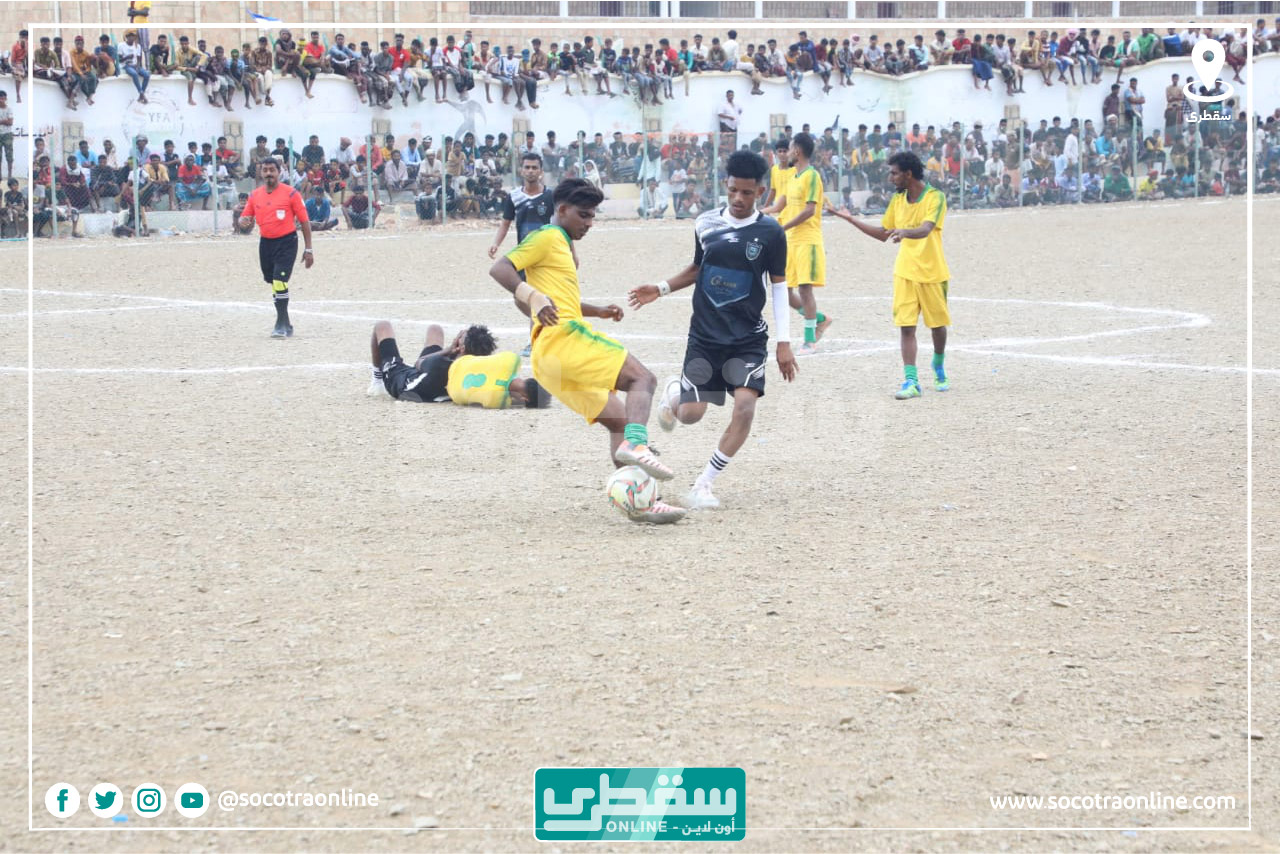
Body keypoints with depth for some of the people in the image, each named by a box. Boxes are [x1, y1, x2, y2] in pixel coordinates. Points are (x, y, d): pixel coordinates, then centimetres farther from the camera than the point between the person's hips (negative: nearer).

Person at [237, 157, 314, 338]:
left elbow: (304, 221, -4)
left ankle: (281, 325, -15)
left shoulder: (290, 194, -6)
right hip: (266, 243, 6)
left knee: (280, 282, -19)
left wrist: (308, 249, -6)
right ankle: (285, 325, 24)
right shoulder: (254, 196, 7)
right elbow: (244, 219, 13)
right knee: (273, 283, 12)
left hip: (286, 243, -6)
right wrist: (243, 221, -14)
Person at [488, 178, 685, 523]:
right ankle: (636, 443, -41)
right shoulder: (547, 238, 0)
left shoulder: (562, 246, 29)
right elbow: (500, 269, -13)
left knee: (618, 418, 12)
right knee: (642, 378, -17)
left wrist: (598, 311, 34)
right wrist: (534, 297, -26)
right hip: (563, 337, -10)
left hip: (547, 360, 10)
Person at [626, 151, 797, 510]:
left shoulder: (770, 232, -6)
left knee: (745, 406, -20)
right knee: (690, 414, -4)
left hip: (748, 338, -1)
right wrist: (661, 289, 3)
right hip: (705, 335, 2)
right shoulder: (706, 223, 1)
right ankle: (673, 390, 36)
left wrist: (784, 341, -5)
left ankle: (703, 485, -7)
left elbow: (779, 287, -1)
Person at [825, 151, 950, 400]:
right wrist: (849, 218, 13)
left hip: (932, 273, -4)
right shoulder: (897, 200, 6)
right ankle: (910, 381, -12)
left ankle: (939, 368, 37)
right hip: (905, 273, 4)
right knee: (906, 325, -8)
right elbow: (883, 234, 17)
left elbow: (925, 229, -30)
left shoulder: (935, 197, -13)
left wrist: (905, 232, -50)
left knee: (937, 325, 10)